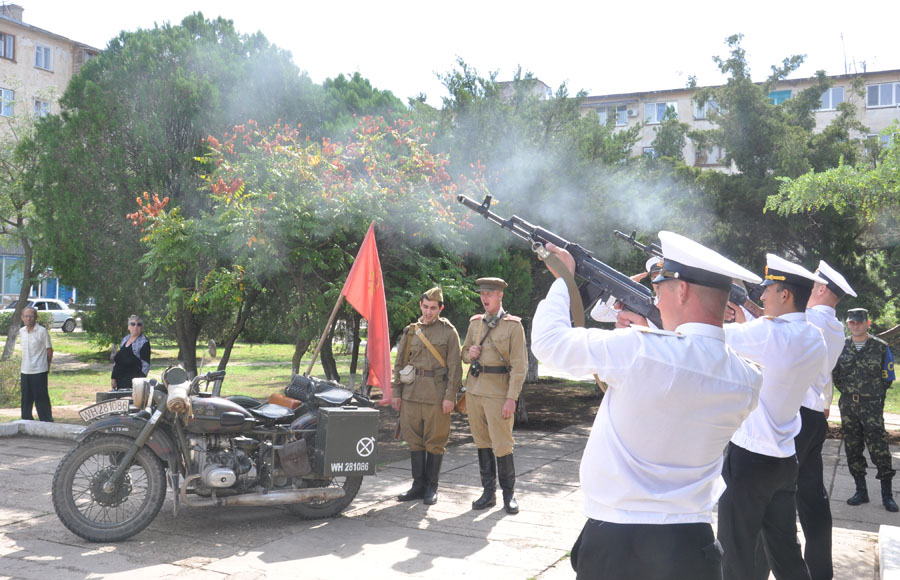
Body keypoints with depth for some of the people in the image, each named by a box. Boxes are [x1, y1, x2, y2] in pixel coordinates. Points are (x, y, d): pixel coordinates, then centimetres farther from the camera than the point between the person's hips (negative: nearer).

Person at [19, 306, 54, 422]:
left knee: (41, 399, -3)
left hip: (39, 371, -6)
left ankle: (47, 423, 4)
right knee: (26, 399, 12)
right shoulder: (21, 331, 8)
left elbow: (49, 350, -3)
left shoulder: (42, 331, -10)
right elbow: (24, 350, 17)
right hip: (25, 371, 6)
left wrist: (47, 367, 3)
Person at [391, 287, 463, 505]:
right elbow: (400, 363, 15)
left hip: (437, 395, -4)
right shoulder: (410, 331, 11)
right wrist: (396, 393, 9)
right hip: (412, 393, 4)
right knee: (415, 440, 7)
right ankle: (418, 485, 18)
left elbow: (455, 366, -3)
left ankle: (431, 487, 14)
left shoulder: (449, 332, 1)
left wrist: (450, 396, -10)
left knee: (435, 442, 3)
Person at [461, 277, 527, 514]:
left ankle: (509, 494, 11)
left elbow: (520, 366, -7)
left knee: (502, 445, -4)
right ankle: (489, 493, 19)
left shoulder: (513, 325, -4)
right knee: (482, 443, 9)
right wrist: (469, 354, -2)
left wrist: (511, 398, -14)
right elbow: (464, 353, 23)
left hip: (498, 393, -5)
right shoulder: (475, 323, 12)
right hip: (474, 390, 5)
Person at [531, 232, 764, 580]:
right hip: (690, 543, 4)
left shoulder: (636, 349, -20)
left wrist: (564, 277, 9)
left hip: (614, 541, -3)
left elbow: (548, 340, -6)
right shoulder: (748, 382, -4)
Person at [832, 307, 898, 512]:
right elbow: (835, 375, 12)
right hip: (848, 406, 3)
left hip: (872, 406, -3)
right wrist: (849, 392, 3)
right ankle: (861, 491, 17)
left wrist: (871, 394, 2)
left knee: (879, 449, -6)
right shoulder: (840, 347, 6)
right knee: (852, 449, 7)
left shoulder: (881, 347, 1)